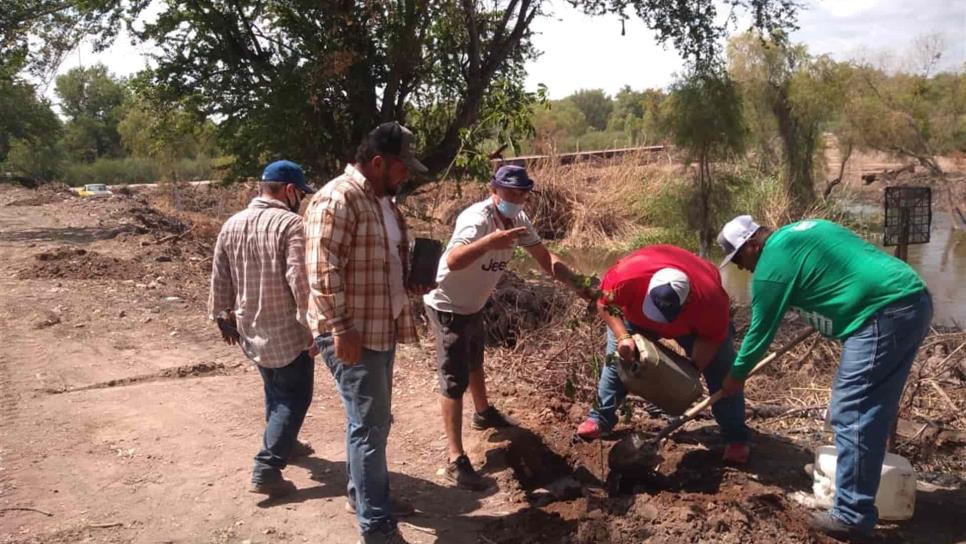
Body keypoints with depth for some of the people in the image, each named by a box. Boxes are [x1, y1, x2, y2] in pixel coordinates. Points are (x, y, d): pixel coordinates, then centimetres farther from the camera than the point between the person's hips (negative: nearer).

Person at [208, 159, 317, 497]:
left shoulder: (231, 225, 5)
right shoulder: (291, 225, -18)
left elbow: (220, 279, 11)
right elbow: (301, 283, -23)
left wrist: (223, 317, 22)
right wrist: (313, 329, -17)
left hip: (250, 330, 7)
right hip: (288, 331, -7)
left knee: (275, 391, 25)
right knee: (293, 397, 3)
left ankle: (283, 444, 41)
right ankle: (266, 469, -1)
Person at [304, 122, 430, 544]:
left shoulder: (383, 200, 13)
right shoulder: (337, 199, -18)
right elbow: (322, 269, -23)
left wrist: (412, 281, 9)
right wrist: (341, 328, -23)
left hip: (381, 328, 9)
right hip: (352, 334, -9)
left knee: (369, 420, 19)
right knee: (370, 425, -3)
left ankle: (361, 494, 35)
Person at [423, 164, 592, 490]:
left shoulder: (518, 220, -7)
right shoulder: (477, 219, -33)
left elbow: (546, 259, -5)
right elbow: (453, 261, -51)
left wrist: (579, 286, -19)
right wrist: (489, 242, -68)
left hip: (473, 305, 9)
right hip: (447, 307, -9)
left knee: (475, 362, 30)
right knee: (455, 379, -10)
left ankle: (484, 413, 54)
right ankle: (456, 460, -5)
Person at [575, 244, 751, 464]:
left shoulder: (709, 298, -43)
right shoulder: (626, 275, -44)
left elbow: (712, 338, -25)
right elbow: (604, 305, -24)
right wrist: (623, 337, -38)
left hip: (694, 324, -1)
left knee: (721, 371, -9)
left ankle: (736, 438, 2)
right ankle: (600, 419, 13)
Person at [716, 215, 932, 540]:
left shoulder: (772, 263, -8)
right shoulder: (795, 233, 20)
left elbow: (762, 330, 0)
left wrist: (736, 375, 13)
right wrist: (824, 313, 38)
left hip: (885, 313, -10)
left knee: (852, 414, -8)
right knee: (871, 408, 18)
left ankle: (853, 516, -4)